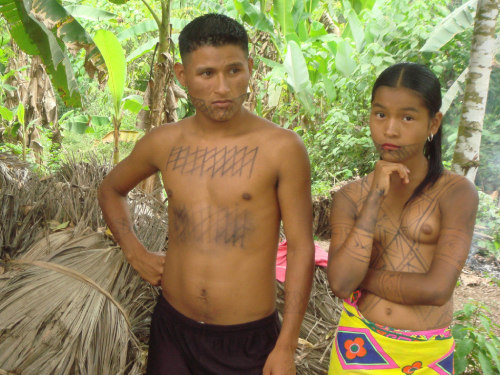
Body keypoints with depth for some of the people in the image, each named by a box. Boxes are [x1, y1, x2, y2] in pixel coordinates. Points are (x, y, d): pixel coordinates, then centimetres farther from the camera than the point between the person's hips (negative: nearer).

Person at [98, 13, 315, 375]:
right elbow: (111, 189, 18)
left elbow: (301, 248, -10)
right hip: (172, 329, 3)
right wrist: (134, 252, 4)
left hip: (249, 339, -3)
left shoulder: (282, 148, -13)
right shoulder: (164, 143, -1)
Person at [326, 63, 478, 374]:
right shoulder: (350, 197, -4)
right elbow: (341, 283, -16)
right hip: (360, 344, 2)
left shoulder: (456, 192, -11)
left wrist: (360, 276, -9)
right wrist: (376, 197, -18)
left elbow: (436, 289, -19)